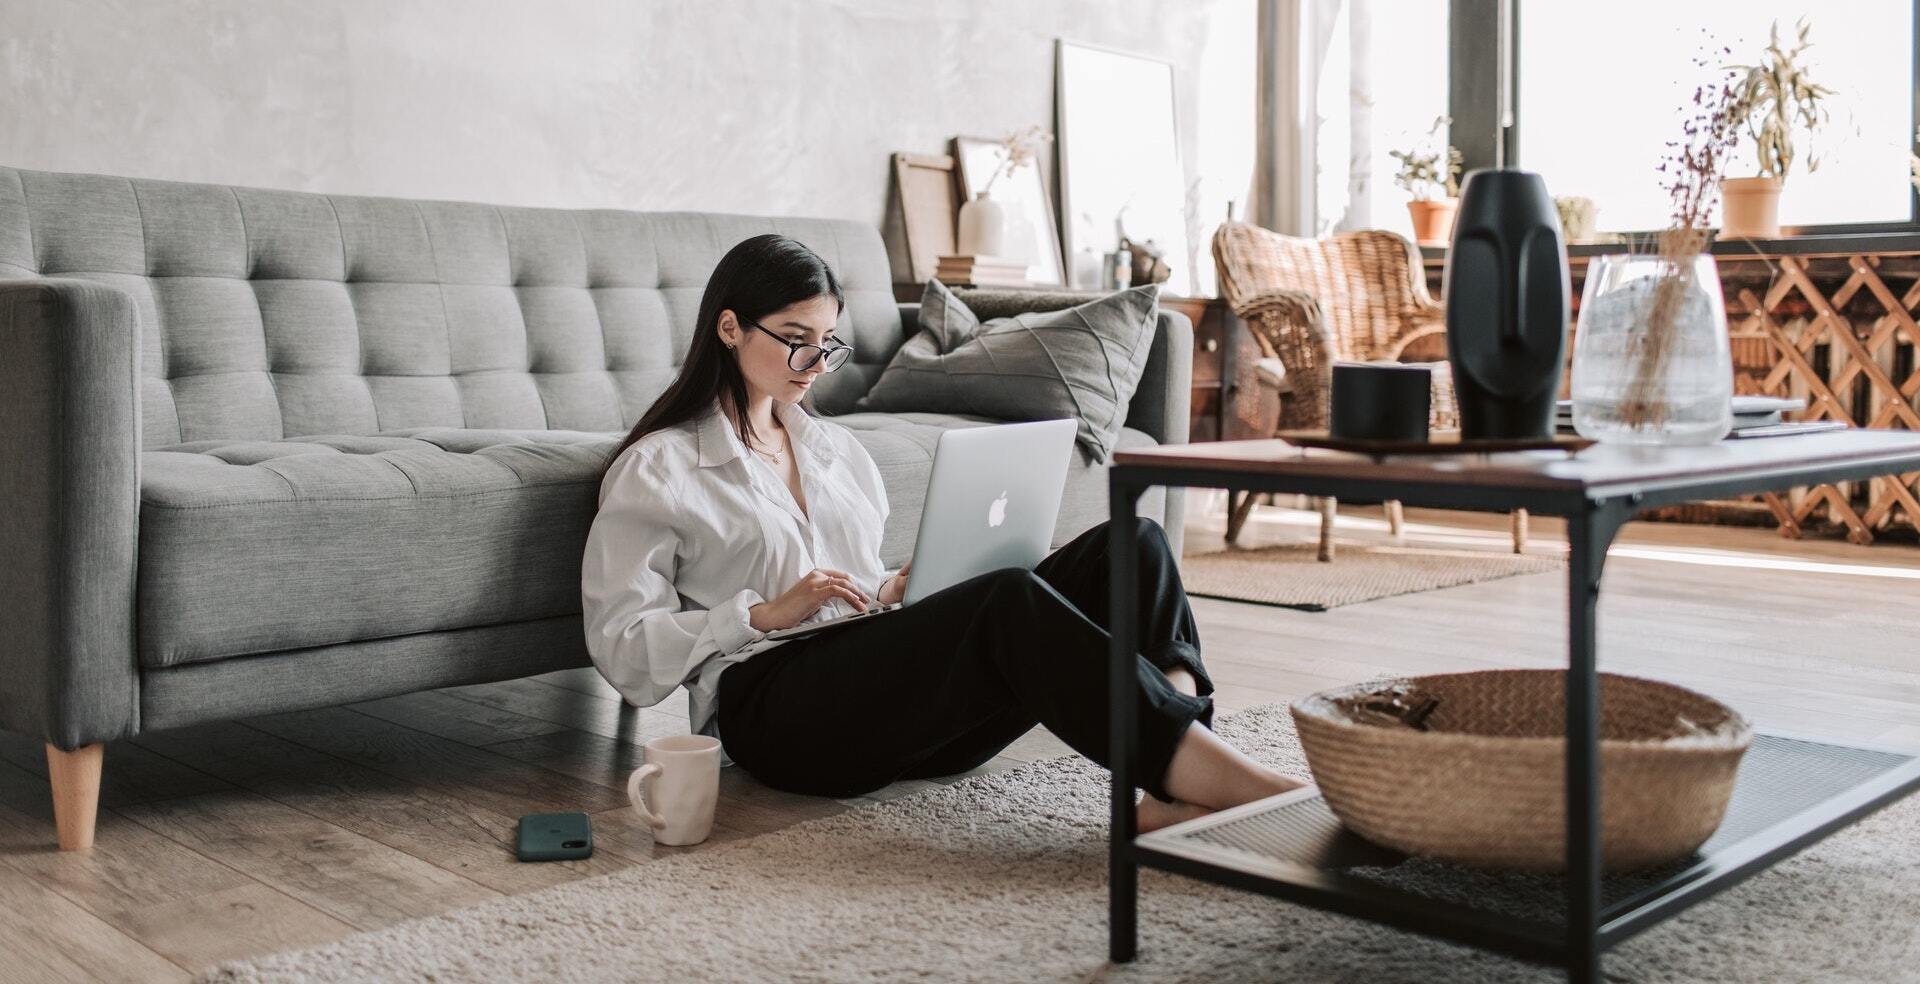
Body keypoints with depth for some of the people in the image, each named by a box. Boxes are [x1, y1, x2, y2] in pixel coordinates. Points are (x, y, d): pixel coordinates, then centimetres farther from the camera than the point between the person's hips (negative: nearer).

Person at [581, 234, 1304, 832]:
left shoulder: (835, 447, 27)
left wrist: (901, 589, 7)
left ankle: (1175, 792, -40)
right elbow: (621, 650, 0)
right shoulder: (654, 469, 8)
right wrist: (767, 612, -11)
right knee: (1012, 602, -35)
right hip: (776, 712, -6)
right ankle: (1223, 777, -39)